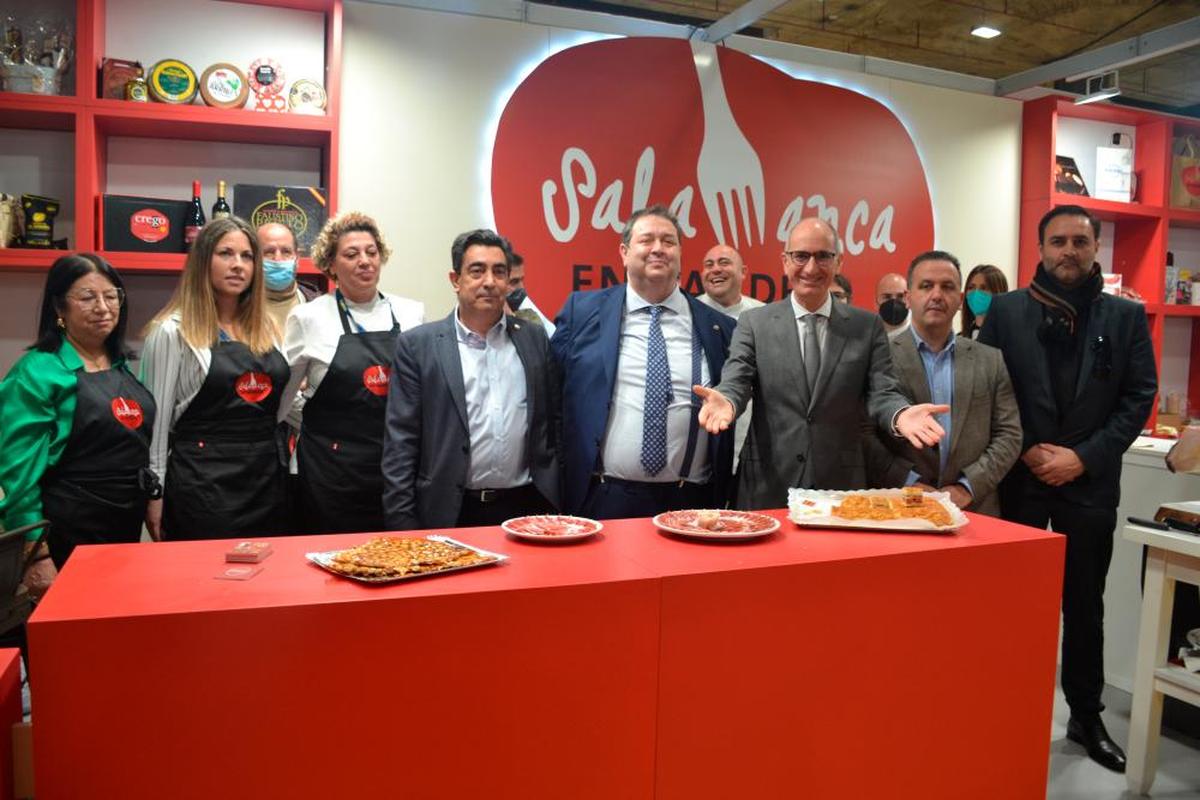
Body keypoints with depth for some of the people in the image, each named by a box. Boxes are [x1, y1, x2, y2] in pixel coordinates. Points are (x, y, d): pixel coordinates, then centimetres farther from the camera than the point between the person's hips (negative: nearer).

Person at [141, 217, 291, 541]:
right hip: (204, 481, -5)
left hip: (266, 478, 5)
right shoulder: (172, 331, -4)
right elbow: (157, 417, -4)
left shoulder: (266, 329, 12)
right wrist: (154, 495, -5)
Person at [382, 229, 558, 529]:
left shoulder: (534, 338, 7)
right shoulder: (417, 344, -2)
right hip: (451, 514, -2)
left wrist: (554, 503, 8)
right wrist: (402, 523, -7)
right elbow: (400, 444, -3)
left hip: (526, 509, 3)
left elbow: (553, 424, 10)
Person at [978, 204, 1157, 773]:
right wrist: (1026, 450, -9)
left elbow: (1139, 397, 1)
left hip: (1090, 482, 1)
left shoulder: (1126, 316, 5)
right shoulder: (1006, 310, 2)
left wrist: (1083, 456, -9)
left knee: (1085, 605, 13)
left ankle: (1086, 716, 27)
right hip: (1018, 479, -1)